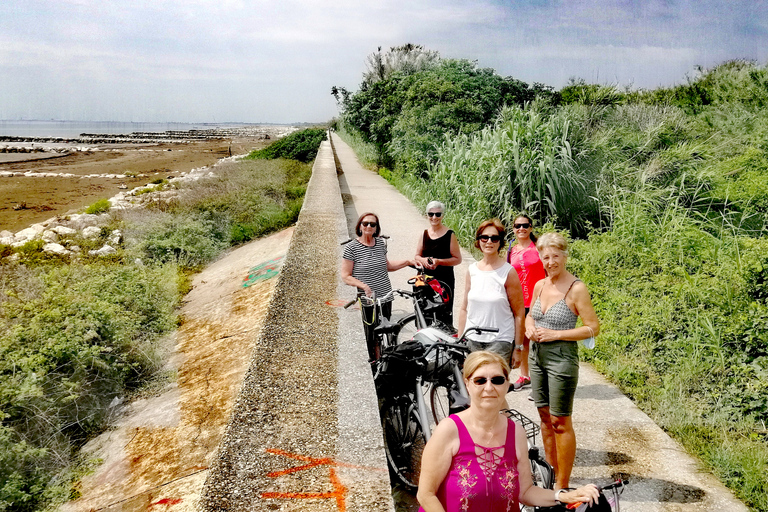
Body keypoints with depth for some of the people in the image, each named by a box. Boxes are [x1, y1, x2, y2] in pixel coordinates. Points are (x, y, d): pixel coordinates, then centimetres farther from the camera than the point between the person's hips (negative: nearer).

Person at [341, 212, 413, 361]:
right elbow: (346, 276, -7)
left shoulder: (381, 243, 8)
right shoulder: (351, 247, -8)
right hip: (369, 299, -5)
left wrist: (408, 262, 15)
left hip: (386, 296, 5)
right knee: (373, 335, 2)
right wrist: (363, 285, -21)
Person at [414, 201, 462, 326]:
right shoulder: (424, 234, 11)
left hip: (444, 280, -4)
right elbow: (417, 256, 15)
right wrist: (422, 260, -8)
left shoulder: (450, 235, -4)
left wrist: (439, 261, -18)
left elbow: (458, 259, -6)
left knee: (444, 315, -5)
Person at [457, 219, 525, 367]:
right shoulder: (472, 270, 8)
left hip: (500, 342, -4)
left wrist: (518, 348, -4)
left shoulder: (508, 272, -5)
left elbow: (519, 313, -4)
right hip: (471, 341, 4)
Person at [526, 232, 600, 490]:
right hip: (537, 356, 7)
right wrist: (529, 327, -2)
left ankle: (562, 486, 14)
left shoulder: (576, 289, -13)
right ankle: (551, 473, 31)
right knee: (545, 416, 15)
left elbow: (593, 328, -14)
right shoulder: (539, 285, 6)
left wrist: (555, 334, -18)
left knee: (560, 422, 2)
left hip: (562, 357, -7)